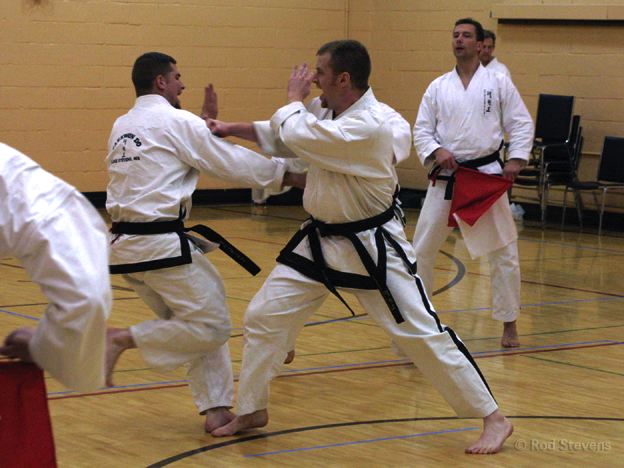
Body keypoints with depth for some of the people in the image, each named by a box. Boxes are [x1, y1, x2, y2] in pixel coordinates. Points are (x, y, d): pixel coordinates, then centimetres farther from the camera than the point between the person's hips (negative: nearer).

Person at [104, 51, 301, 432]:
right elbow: (232, 162, -2)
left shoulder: (122, 126, 16)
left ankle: (216, 408, 12)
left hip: (126, 243, 9)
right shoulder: (176, 122, -7)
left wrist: (205, 124, 25)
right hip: (161, 245, -9)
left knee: (195, 321, 17)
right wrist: (284, 173, 10)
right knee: (212, 326, -2)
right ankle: (124, 339, -9)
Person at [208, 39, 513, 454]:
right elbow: (284, 137, 12)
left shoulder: (368, 127, -28)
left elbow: (297, 134, -26)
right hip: (322, 242, 8)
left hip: (371, 247, -8)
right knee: (264, 317, 7)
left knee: (423, 333, -6)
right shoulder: (332, 112, 2)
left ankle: (494, 419, 5)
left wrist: (295, 100, -6)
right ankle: (252, 410, 24)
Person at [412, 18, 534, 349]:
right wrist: (436, 151, -14)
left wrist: (516, 159, -11)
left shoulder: (498, 83, 1)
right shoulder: (438, 87, 6)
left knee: (503, 252, 0)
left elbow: (521, 124, 1)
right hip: (445, 177, 2)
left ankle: (509, 323, 14)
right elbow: (421, 130, 5)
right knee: (422, 249, 4)